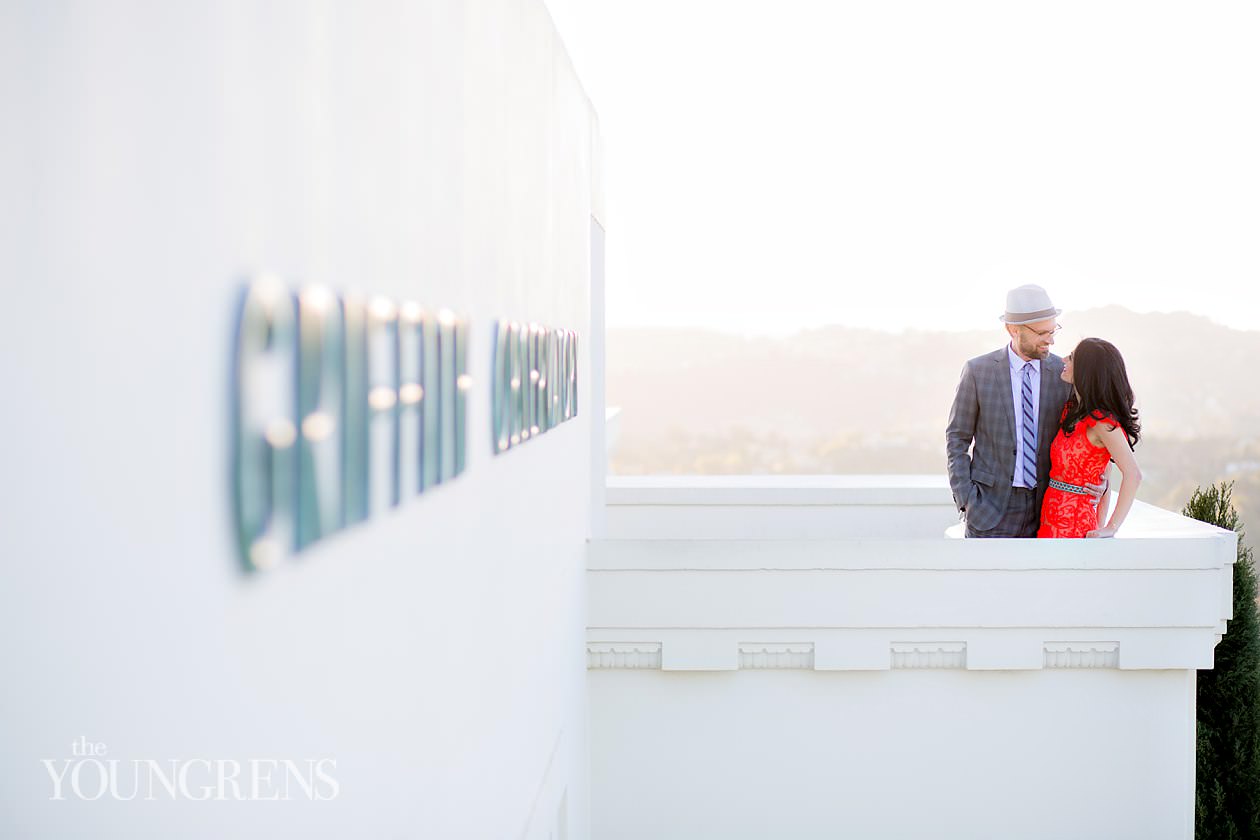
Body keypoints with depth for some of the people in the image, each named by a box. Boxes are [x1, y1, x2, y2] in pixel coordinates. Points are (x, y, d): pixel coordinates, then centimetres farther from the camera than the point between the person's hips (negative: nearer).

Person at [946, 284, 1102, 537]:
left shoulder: (1062, 372, 0)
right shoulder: (978, 371, -7)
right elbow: (957, 439, -1)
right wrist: (965, 501, -10)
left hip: (1042, 506, 3)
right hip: (991, 504, -3)